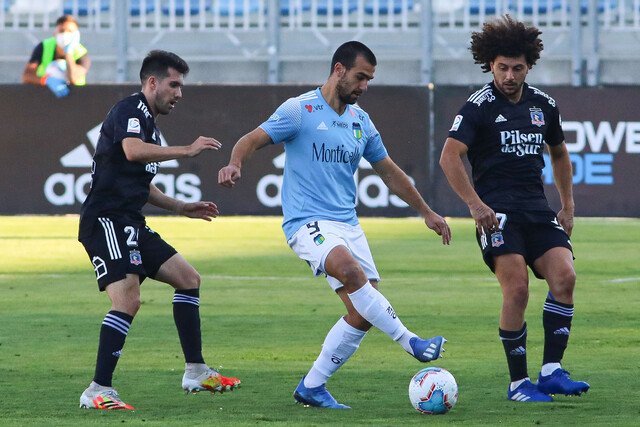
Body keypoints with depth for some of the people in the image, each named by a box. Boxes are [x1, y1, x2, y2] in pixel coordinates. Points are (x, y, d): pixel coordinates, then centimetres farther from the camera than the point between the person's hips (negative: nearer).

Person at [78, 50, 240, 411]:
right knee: (128, 300, -22)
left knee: (188, 278, 13)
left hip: (130, 224, 11)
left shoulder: (149, 123, 22)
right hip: (106, 220, -11)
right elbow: (133, 150, -31)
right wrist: (187, 150, -26)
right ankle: (98, 391, -21)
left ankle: (196, 372, 17)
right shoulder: (131, 111, -9)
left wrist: (181, 207, 28)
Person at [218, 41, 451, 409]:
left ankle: (313, 387, 8)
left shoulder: (361, 121, 14)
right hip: (307, 222, -7)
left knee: (363, 314, -3)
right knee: (350, 270, -35)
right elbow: (252, 140, -10)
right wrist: (235, 164, -32)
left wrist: (426, 212, 27)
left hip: (348, 225, 7)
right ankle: (410, 341, -28)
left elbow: (389, 171, 25)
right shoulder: (300, 110, -4)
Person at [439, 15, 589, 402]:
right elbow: (450, 157, -12)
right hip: (497, 211, -5)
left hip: (537, 210, 5)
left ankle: (552, 371, -10)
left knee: (564, 276, -14)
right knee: (517, 289, -17)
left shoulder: (544, 105, 13)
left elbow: (559, 153, 28)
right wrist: (476, 205, -20)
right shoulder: (480, 106, -4)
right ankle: (518, 383, -7)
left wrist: (568, 206, 21)